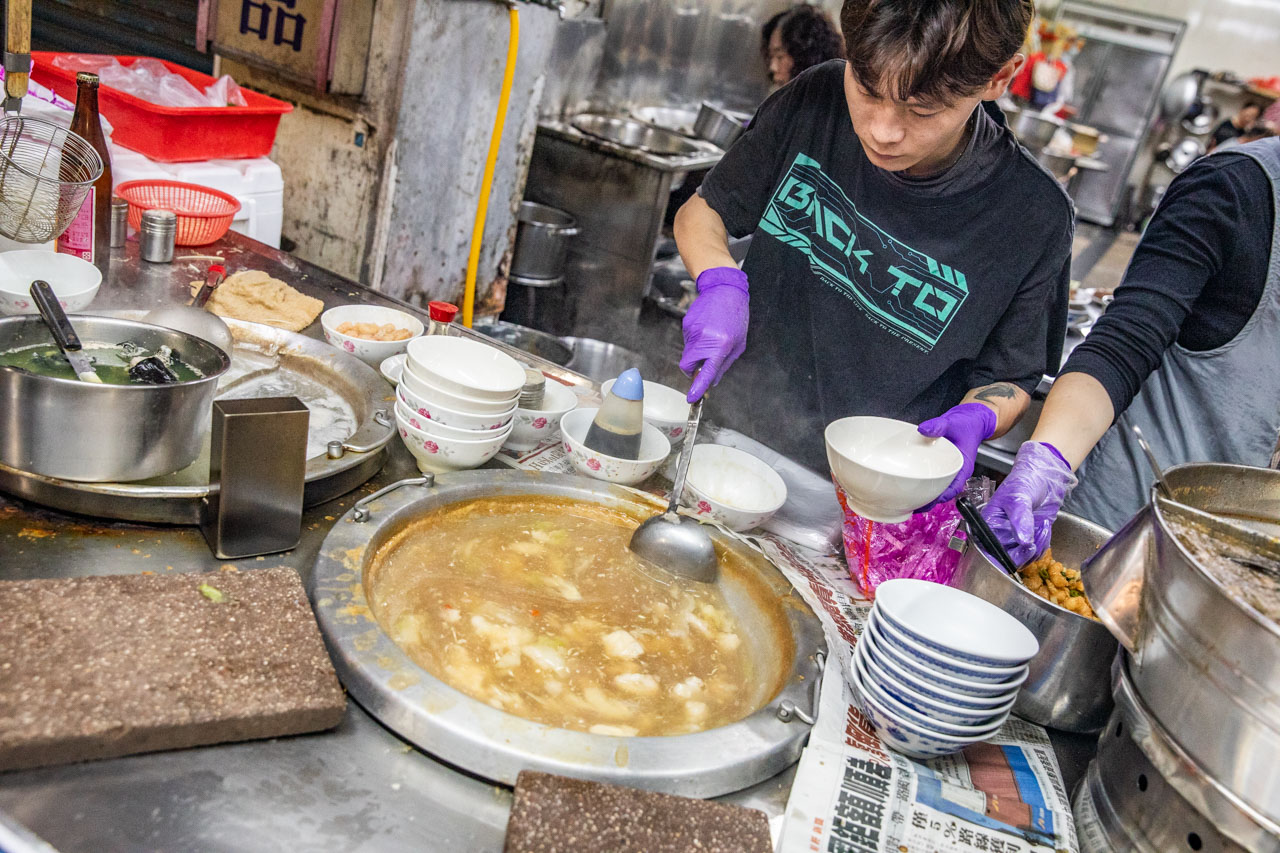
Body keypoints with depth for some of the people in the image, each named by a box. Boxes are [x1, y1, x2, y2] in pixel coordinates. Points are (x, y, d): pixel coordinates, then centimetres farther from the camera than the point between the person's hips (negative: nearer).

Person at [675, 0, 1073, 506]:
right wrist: (721, 283, -15)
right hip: (729, 429, 2)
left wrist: (973, 421, -22)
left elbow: (1007, 378, 0)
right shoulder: (814, 102, -8)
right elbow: (703, 210, 6)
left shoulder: (1033, 218, -15)